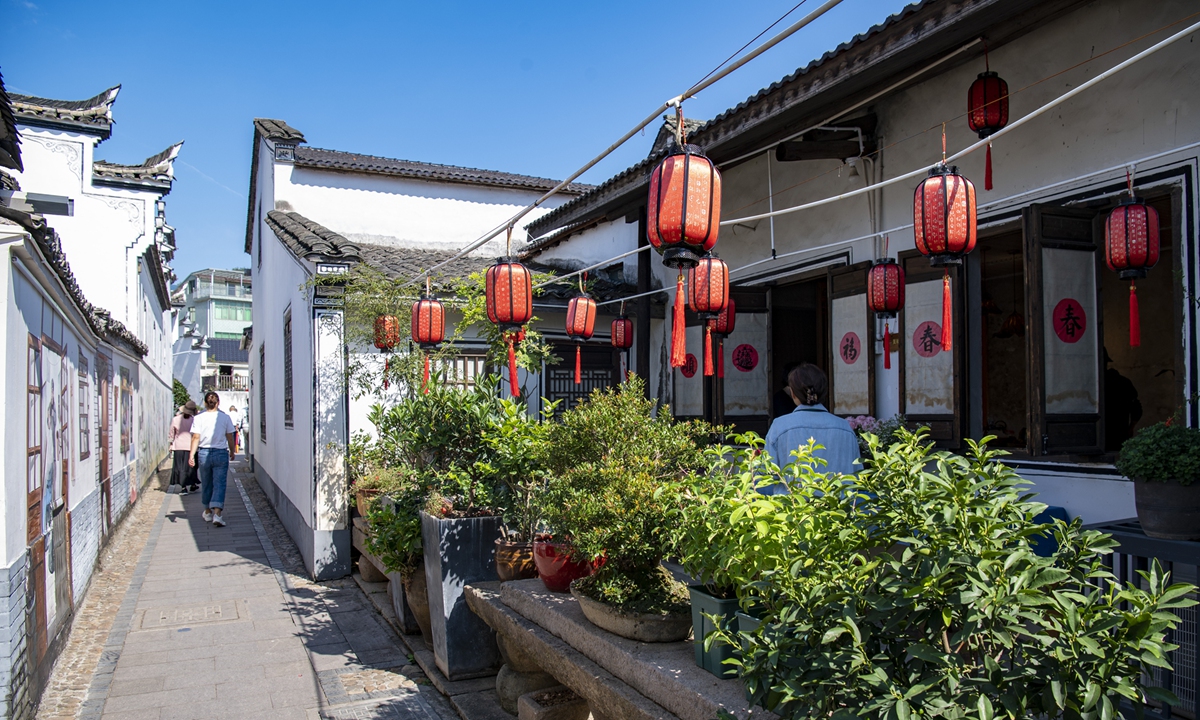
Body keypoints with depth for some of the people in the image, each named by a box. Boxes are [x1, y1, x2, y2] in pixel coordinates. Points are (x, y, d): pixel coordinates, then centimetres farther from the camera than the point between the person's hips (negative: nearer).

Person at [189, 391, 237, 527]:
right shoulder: (225, 417, -3)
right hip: (221, 453, -1)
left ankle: (208, 512, 31)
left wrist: (192, 455, -7)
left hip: (204, 453, 1)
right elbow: (230, 438, 2)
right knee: (219, 484, -2)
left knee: (206, 484, 16)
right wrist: (232, 451, 16)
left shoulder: (199, 418, -3)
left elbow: (196, 438, -8)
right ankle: (217, 513, -16)